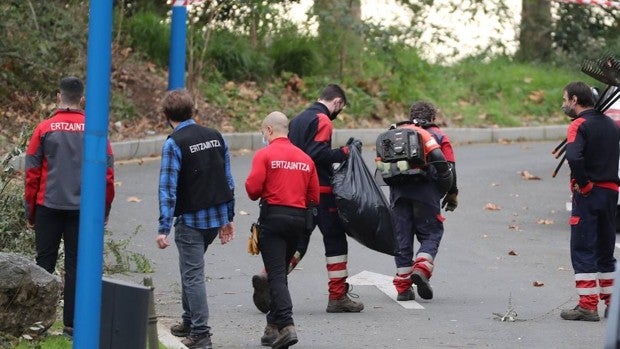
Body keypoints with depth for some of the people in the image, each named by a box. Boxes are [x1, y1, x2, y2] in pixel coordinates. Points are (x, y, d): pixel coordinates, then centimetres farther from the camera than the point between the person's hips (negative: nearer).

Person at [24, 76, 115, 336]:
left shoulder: (44, 129, -3)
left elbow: (32, 173, -1)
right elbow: (107, 173, 0)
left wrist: (30, 210, 8)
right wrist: (105, 208, 11)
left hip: (49, 207, 0)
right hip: (83, 208, 0)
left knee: (45, 262, 8)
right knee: (75, 264, 5)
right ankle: (71, 323, 4)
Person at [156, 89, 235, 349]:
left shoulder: (174, 144, -14)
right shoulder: (216, 137, 6)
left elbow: (168, 188, -18)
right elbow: (228, 180, 10)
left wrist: (163, 228, -18)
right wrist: (228, 218, 16)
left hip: (191, 219, -7)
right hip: (217, 216, 7)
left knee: (193, 274, -2)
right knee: (190, 268, 23)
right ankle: (189, 322, 31)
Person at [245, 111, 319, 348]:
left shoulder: (265, 155, -6)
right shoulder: (306, 159, 10)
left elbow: (253, 188, -13)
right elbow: (314, 197, 9)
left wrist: (258, 195, 8)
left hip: (273, 216, -5)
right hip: (298, 218, 5)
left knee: (276, 274, -7)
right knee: (280, 272, 17)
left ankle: (286, 326, -21)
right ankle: (273, 327, 20)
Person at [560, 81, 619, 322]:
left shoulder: (579, 125, -11)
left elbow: (574, 157, -28)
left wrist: (583, 183, -17)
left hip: (588, 194, -7)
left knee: (582, 250, -3)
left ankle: (588, 306, -7)